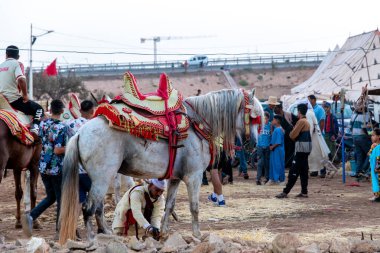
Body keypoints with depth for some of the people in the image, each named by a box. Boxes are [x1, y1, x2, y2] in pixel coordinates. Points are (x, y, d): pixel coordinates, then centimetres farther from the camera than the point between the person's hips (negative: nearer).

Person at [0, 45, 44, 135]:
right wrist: (25, 95, -13)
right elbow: (21, 79, -24)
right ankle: (35, 128, -15)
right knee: (38, 109, 9)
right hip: (14, 99, -6)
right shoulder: (17, 64, -6)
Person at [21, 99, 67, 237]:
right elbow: (58, 150, -20)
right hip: (57, 169, -6)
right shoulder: (62, 127, -16)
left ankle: (30, 216, -1)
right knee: (61, 198, 8)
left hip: (43, 167, 6)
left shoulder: (43, 124, 2)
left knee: (50, 197, 19)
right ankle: (59, 230, 12)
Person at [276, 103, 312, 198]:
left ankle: (285, 192, -11)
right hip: (306, 148, 10)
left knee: (294, 171, -10)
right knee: (303, 171, 11)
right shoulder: (306, 122, 17)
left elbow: (293, 135, -15)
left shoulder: (301, 121, -14)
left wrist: (291, 133, 5)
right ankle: (304, 192, 11)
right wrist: (294, 136, 2)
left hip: (301, 148, -10)